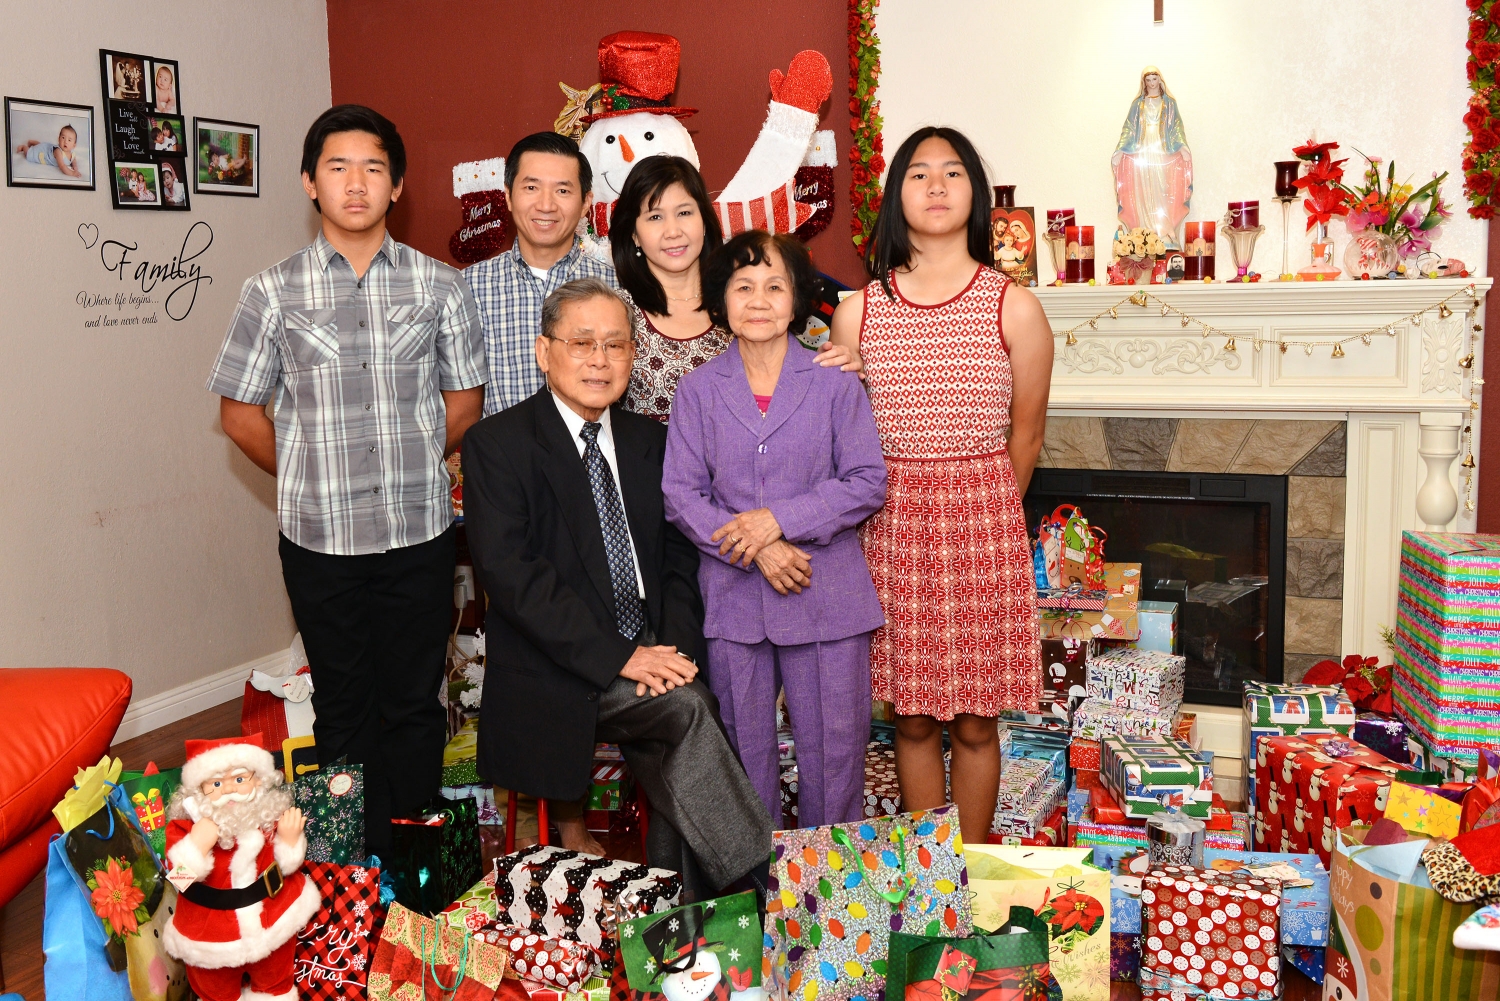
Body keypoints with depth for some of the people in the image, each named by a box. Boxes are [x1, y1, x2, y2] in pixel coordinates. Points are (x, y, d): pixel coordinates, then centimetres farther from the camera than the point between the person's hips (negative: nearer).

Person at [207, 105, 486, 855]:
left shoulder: (440, 286, 2)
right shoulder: (273, 293, 0)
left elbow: (464, 400, 9)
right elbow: (240, 414, 6)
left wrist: (411, 465, 8)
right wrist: (309, 478, 7)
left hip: (419, 529, 1)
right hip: (320, 536, 0)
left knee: (415, 701, 10)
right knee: (344, 707, 11)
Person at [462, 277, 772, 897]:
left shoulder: (650, 441, 14)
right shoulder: (497, 444, -2)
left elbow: (679, 557, 12)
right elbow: (509, 571, -13)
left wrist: (676, 647, -8)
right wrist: (617, 656, -19)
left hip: (649, 662, 5)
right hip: (556, 677, -4)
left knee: (679, 777, -21)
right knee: (688, 709, -27)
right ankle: (766, 888, -18)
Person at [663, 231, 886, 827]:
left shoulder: (834, 383, 0)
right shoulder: (698, 390, 3)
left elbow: (868, 483, -5)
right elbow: (680, 495, -1)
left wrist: (778, 519, -15)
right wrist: (754, 549, -15)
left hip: (827, 598, -1)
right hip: (732, 599, 1)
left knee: (833, 752, 6)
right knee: (742, 754, 12)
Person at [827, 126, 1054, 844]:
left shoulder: (1013, 308, -3)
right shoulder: (858, 312, 1)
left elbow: (1025, 437, 5)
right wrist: (900, 513, 9)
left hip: (984, 519, -1)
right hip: (892, 523, 1)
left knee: (975, 721, 7)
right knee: (912, 717, 9)